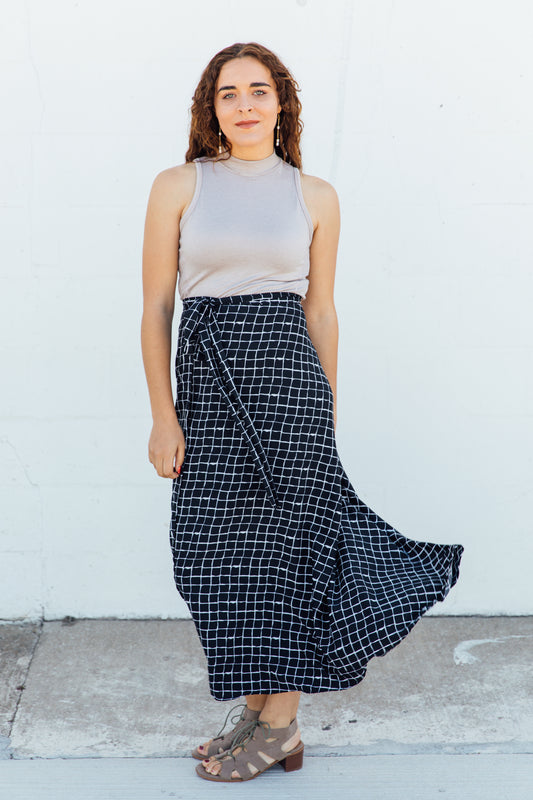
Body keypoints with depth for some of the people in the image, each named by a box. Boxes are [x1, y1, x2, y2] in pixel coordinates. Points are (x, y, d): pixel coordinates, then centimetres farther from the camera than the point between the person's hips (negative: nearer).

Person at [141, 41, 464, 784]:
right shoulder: (178, 186, 4)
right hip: (208, 380, 2)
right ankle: (256, 708, 24)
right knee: (219, 549, 6)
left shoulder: (315, 196, 6)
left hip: (286, 370, -1)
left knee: (279, 541, 2)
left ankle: (280, 722, 17)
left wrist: (329, 411, 9)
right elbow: (156, 307, 1)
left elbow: (320, 311, 9)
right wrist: (164, 415, -3)